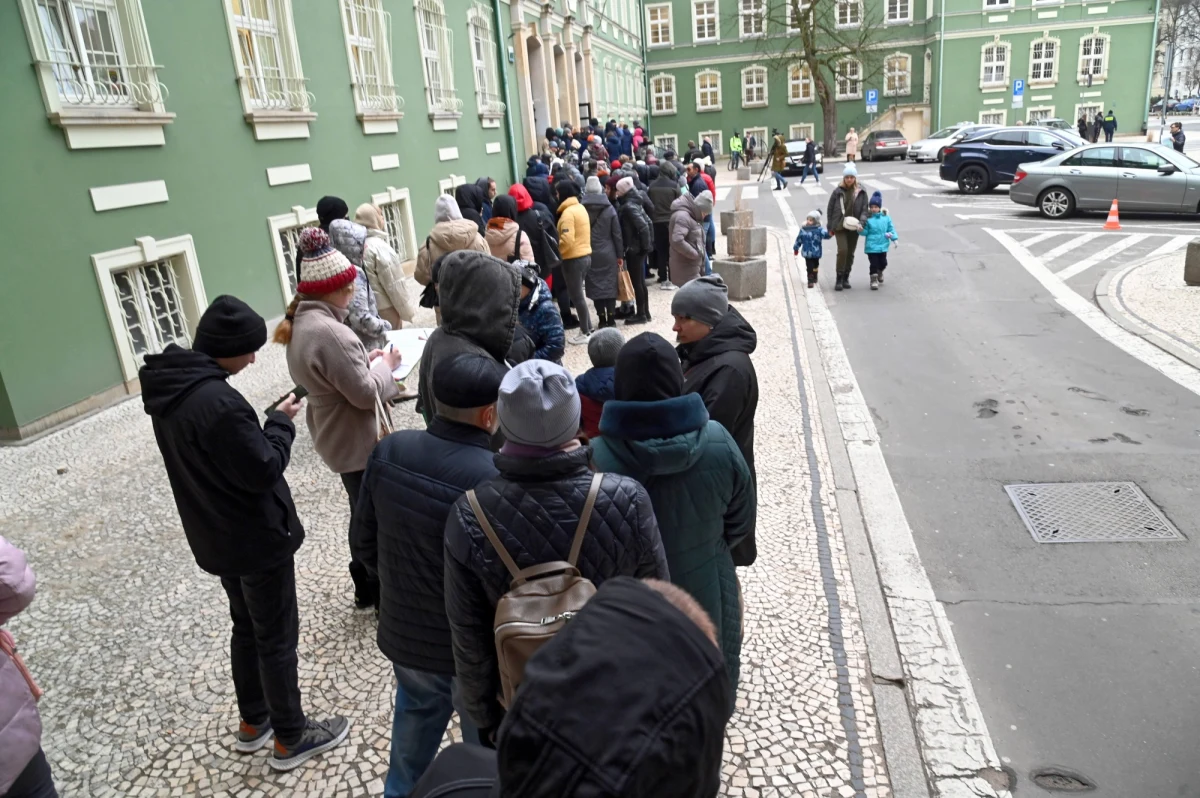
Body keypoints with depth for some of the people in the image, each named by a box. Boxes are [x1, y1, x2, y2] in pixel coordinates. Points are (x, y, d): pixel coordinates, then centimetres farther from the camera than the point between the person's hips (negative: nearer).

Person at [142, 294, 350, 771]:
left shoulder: (167, 387, -1)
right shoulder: (218, 401, -32)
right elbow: (264, 470, -25)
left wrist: (265, 422, 2)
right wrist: (281, 422, -12)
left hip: (215, 536, 9)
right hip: (257, 537, -9)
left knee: (246, 627, 25)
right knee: (277, 637, 9)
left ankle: (253, 722, 41)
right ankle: (291, 739, 26)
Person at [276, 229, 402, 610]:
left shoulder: (301, 323, 3)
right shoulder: (329, 332, -29)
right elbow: (366, 393, -26)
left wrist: (365, 359, 2)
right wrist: (384, 364, -9)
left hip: (337, 436, 10)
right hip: (356, 441, -10)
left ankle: (366, 586, 39)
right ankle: (377, 591, 23)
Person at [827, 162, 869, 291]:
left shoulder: (861, 193, 1)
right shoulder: (838, 192, -2)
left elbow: (864, 210, 0)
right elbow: (830, 210, 3)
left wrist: (861, 223, -19)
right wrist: (831, 227, 0)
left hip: (853, 228, 2)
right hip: (839, 227, -2)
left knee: (850, 253, 8)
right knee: (842, 250, -17)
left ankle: (846, 278, 23)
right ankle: (839, 278, -6)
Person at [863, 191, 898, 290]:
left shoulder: (886, 217, 1)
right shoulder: (868, 219, -7)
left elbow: (891, 229, 8)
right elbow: (865, 232, -6)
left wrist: (894, 238, 0)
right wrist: (861, 229, -26)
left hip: (883, 245, 3)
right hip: (871, 246, -3)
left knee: (883, 263, 12)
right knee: (874, 263, -2)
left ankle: (879, 273, 42)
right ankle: (874, 280, 12)